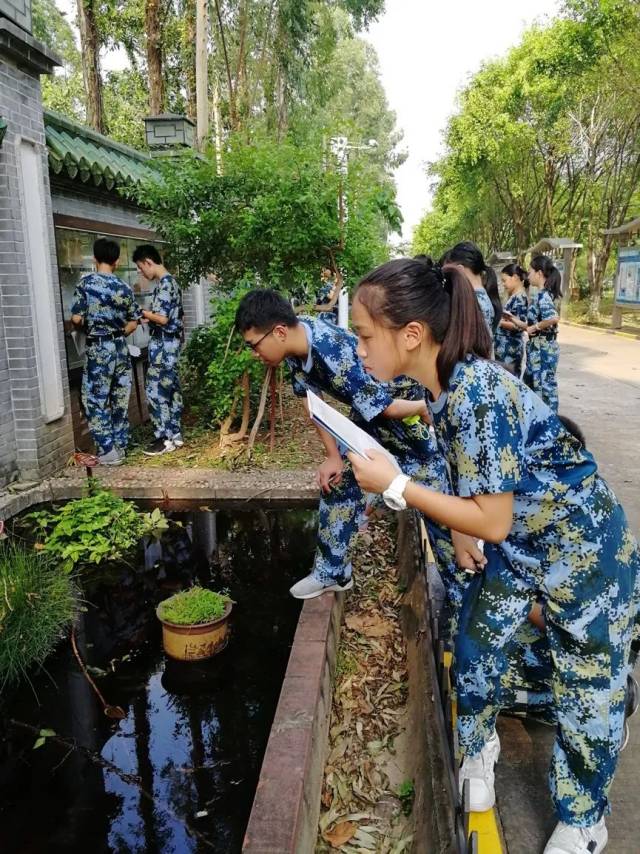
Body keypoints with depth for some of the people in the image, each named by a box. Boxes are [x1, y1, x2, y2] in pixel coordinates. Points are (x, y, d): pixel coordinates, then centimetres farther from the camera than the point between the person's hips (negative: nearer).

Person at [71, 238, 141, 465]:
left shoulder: (86, 282, -8)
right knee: (120, 399, 12)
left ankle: (108, 451, 1)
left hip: (98, 349, -5)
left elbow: (76, 318, -11)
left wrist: (88, 327, 10)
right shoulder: (124, 287, 3)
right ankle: (120, 445, 19)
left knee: (96, 400, 2)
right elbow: (133, 323, 7)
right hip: (121, 348, 5)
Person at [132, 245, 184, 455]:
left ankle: (165, 439, -1)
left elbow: (162, 319, -22)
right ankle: (175, 434, 19)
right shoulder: (168, 282, 14)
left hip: (163, 345, -10)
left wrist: (141, 312, -8)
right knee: (171, 389, 12)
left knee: (156, 390, -5)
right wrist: (147, 317, 11)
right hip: (170, 343, 10)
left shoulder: (164, 284, -17)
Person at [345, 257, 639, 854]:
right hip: (517, 543, 8)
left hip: (585, 553, -8)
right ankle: (478, 750, 46)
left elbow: (492, 521, -28)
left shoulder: (478, 395, -34)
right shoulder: (446, 385, -8)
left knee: (587, 693, 11)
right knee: (475, 647, 17)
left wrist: (394, 486, -24)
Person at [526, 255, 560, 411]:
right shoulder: (545, 294, 10)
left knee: (545, 388, -1)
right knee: (532, 385, 17)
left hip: (542, 349, -10)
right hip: (539, 348, 10)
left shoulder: (542, 295, -18)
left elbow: (553, 318, -33)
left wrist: (534, 327, -20)